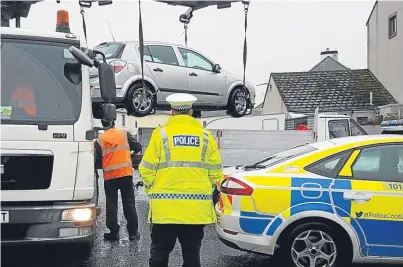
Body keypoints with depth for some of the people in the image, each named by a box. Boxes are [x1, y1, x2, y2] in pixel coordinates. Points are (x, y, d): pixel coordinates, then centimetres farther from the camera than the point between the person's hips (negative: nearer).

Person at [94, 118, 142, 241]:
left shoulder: (100, 140, 2)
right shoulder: (124, 134, 3)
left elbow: (96, 159, -2)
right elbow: (138, 147, 8)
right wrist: (131, 150, 28)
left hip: (109, 176, 0)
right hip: (126, 173, 0)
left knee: (111, 204, 9)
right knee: (129, 204, 7)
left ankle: (114, 232, 10)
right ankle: (133, 232, 9)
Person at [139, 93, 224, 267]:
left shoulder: (161, 134, -2)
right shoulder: (205, 135, 4)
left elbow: (147, 169, -4)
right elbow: (216, 172, 5)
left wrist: (152, 191, 12)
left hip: (165, 207, -2)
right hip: (197, 207, 2)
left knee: (160, 252, 8)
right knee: (192, 252, 11)